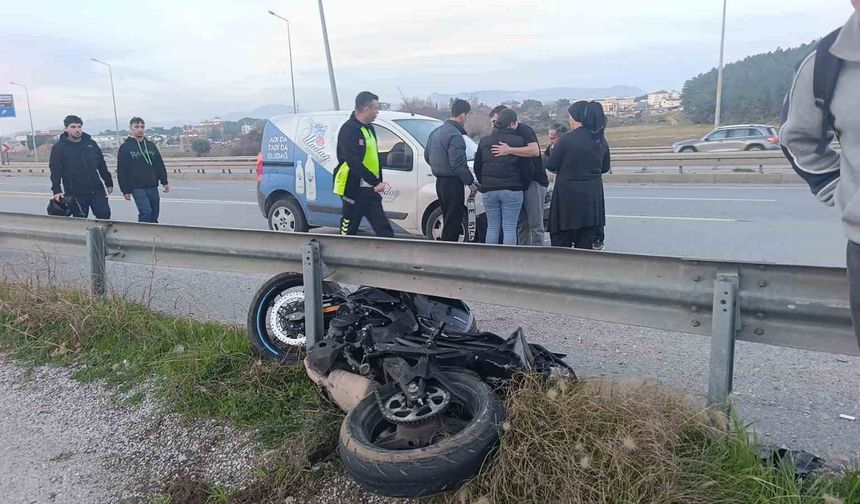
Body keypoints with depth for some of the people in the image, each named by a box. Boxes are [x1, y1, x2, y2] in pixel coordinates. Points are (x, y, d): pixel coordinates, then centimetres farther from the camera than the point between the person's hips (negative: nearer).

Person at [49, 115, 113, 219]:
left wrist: (109, 183, 16)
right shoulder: (59, 147, -2)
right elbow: (55, 171, -8)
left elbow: (102, 165, 15)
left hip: (96, 190, 3)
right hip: (75, 194, -3)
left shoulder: (91, 143, 10)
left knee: (105, 214, -2)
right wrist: (57, 190, -16)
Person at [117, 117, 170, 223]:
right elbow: (121, 171, -3)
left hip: (153, 187, 5)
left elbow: (160, 165, 15)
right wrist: (125, 190, -6)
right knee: (145, 212, -17)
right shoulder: (125, 147, -1)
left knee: (154, 216, 7)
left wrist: (165, 182, 9)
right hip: (137, 187, -5)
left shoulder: (151, 145, 13)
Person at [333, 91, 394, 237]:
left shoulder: (369, 128, 13)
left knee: (383, 228, 7)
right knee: (348, 230, 3)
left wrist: (378, 181, 10)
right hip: (353, 189, -8)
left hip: (369, 189, 8)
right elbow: (353, 161, -24)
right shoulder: (348, 130, -15)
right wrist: (375, 182, -26)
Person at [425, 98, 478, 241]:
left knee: (448, 220, 18)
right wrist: (471, 182, -14)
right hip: (452, 183, -10)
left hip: (440, 181, 10)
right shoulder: (455, 135, -18)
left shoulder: (436, 132, 12)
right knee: (452, 222, -3)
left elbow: (427, 156, 21)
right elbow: (458, 164, -23)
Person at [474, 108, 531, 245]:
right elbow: (526, 167, -3)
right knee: (509, 228, 1)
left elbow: (477, 167, 12)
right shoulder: (519, 141, -5)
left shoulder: (484, 141, 7)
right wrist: (524, 186, 12)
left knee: (492, 227, 10)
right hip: (512, 190, -3)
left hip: (489, 190, 4)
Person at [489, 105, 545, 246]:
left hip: (534, 181, -9)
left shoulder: (525, 130, -11)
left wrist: (509, 150, -32)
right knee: (521, 225, 11)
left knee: (535, 225, -6)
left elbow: (535, 150, -28)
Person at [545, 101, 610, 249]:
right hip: (593, 196, 6)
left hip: (568, 195, -5)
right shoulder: (600, 140, 5)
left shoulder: (567, 139, -13)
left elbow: (550, 166, -8)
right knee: (586, 241, 12)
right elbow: (605, 167, 14)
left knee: (560, 241, 4)